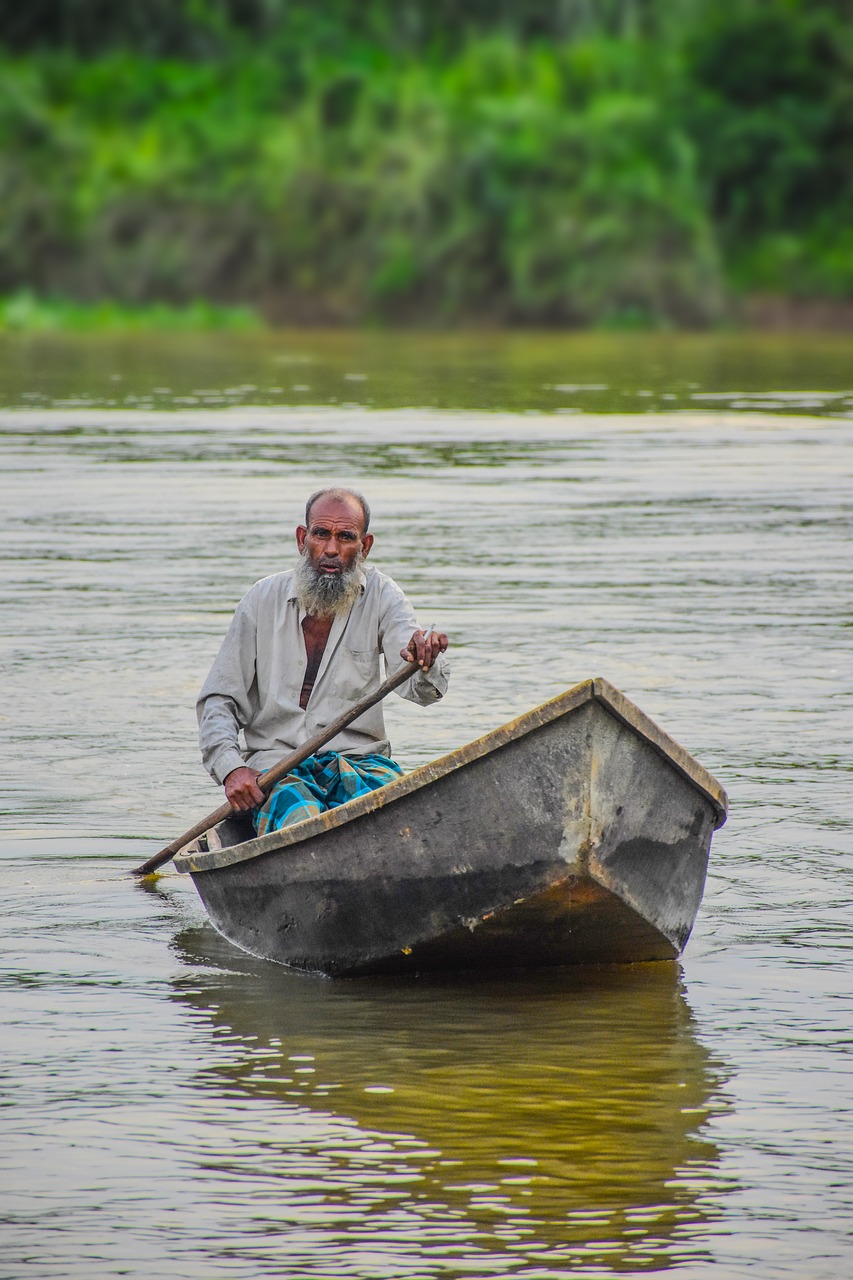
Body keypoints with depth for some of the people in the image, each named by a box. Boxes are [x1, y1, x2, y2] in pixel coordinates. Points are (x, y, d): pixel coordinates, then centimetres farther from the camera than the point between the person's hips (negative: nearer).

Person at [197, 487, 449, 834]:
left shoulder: (380, 596, 5)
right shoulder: (263, 600, 5)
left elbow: (419, 688, -10)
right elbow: (218, 702, 8)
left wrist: (425, 661, -36)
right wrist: (230, 768, -11)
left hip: (358, 760, 1)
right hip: (275, 764, 0)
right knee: (301, 816, -35)